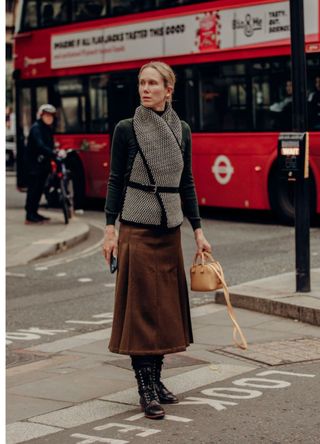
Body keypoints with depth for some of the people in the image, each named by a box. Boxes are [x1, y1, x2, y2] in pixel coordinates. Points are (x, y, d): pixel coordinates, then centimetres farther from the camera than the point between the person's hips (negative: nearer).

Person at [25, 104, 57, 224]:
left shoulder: (49, 129, 15)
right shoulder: (36, 128, -13)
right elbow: (40, 146, -28)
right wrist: (54, 155, -38)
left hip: (43, 163, 9)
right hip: (34, 164, -9)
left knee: (39, 189, 12)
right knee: (33, 189, -8)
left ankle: (34, 213, 21)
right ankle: (29, 216, -6)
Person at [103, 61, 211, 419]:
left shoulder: (182, 131, 7)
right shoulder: (126, 129, -4)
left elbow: (186, 184, 11)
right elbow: (115, 181, -3)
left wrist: (198, 230, 8)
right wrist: (110, 229, -8)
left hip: (170, 229, 4)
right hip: (136, 228, -4)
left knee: (166, 305, 7)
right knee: (140, 306, -4)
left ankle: (155, 379, 19)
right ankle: (145, 389, 0)